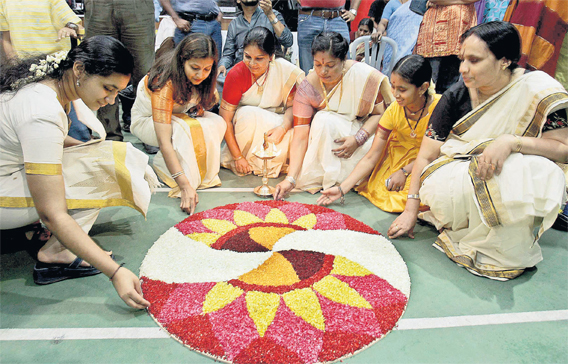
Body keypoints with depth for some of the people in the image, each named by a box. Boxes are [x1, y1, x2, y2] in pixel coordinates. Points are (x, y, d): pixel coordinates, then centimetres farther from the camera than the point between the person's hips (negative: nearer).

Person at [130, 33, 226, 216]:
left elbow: (209, 99, 6)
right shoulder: (164, 82, -37)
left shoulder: (202, 77, -19)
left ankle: (204, 173, -12)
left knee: (217, 123, -25)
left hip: (181, 115, 6)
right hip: (148, 120, -5)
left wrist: (199, 107, -21)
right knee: (182, 130, -39)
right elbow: (164, 141, -43)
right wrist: (185, 185, -50)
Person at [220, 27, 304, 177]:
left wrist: (283, 128, -32)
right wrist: (237, 156, -21)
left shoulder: (284, 69, -12)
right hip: (244, 126, -1)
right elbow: (225, 117, -18)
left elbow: (292, 105, -10)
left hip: (275, 122, 2)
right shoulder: (236, 74, -17)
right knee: (248, 113, -35)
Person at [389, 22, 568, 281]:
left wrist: (511, 141, -28)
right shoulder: (456, 96, -5)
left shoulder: (538, 90, -10)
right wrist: (410, 210, -7)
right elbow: (426, 156, -4)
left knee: (542, 172, -32)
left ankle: (503, 249, -11)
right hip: (454, 181, 0)